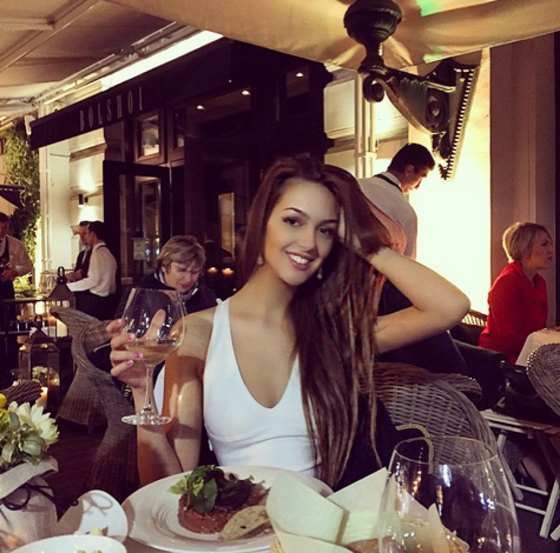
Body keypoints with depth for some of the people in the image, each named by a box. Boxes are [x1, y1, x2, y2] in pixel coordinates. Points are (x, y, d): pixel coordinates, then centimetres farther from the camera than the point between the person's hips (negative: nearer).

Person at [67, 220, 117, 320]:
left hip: (96, 301, -9)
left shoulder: (98, 253, -12)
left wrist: (68, 286, -12)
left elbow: (93, 280, -20)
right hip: (107, 300, 9)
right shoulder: (107, 253, 16)